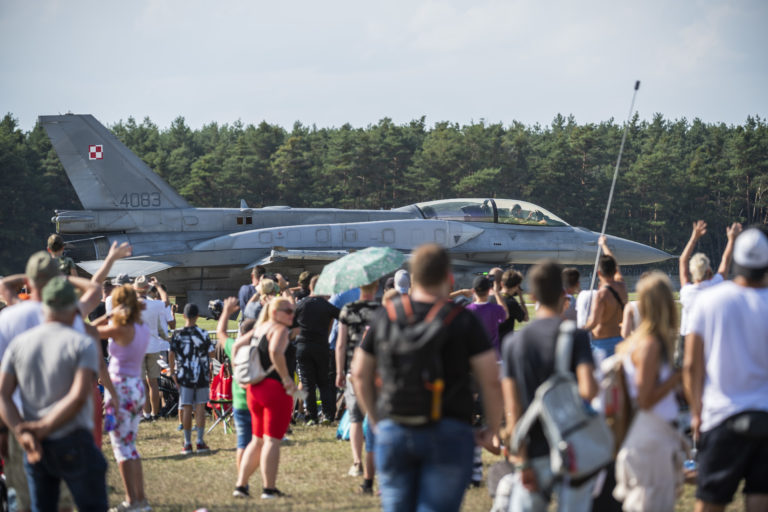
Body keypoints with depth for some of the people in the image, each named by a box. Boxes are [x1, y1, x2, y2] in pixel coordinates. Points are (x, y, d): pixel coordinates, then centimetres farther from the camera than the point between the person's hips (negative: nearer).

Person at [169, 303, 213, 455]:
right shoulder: (202, 333, -5)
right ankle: (200, 442, 3)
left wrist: (173, 373, 3)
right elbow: (211, 353, 0)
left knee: (186, 408, 3)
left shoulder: (178, 335, -3)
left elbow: (171, 355, -4)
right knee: (200, 407, 4)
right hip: (202, 376, 0)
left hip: (184, 375, 0)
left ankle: (187, 443, 5)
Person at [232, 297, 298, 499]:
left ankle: (240, 485, 14)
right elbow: (275, 352, -27)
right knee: (272, 439, -5)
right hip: (276, 389, -9)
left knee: (257, 440, 16)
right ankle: (269, 489, -4)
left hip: (254, 389, 9)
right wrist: (286, 378, -19)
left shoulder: (259, 329, 16)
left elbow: (237, 345, 19)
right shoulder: (280, 329, -10)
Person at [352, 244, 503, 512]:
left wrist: (375, 420, 23)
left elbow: (360, 374, 13)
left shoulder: (385, 315, 5)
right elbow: (491, 380, -7)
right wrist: (492, 430, 6)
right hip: (447, 433, -3)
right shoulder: (463, 321, -5)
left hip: (392, 432, 3)